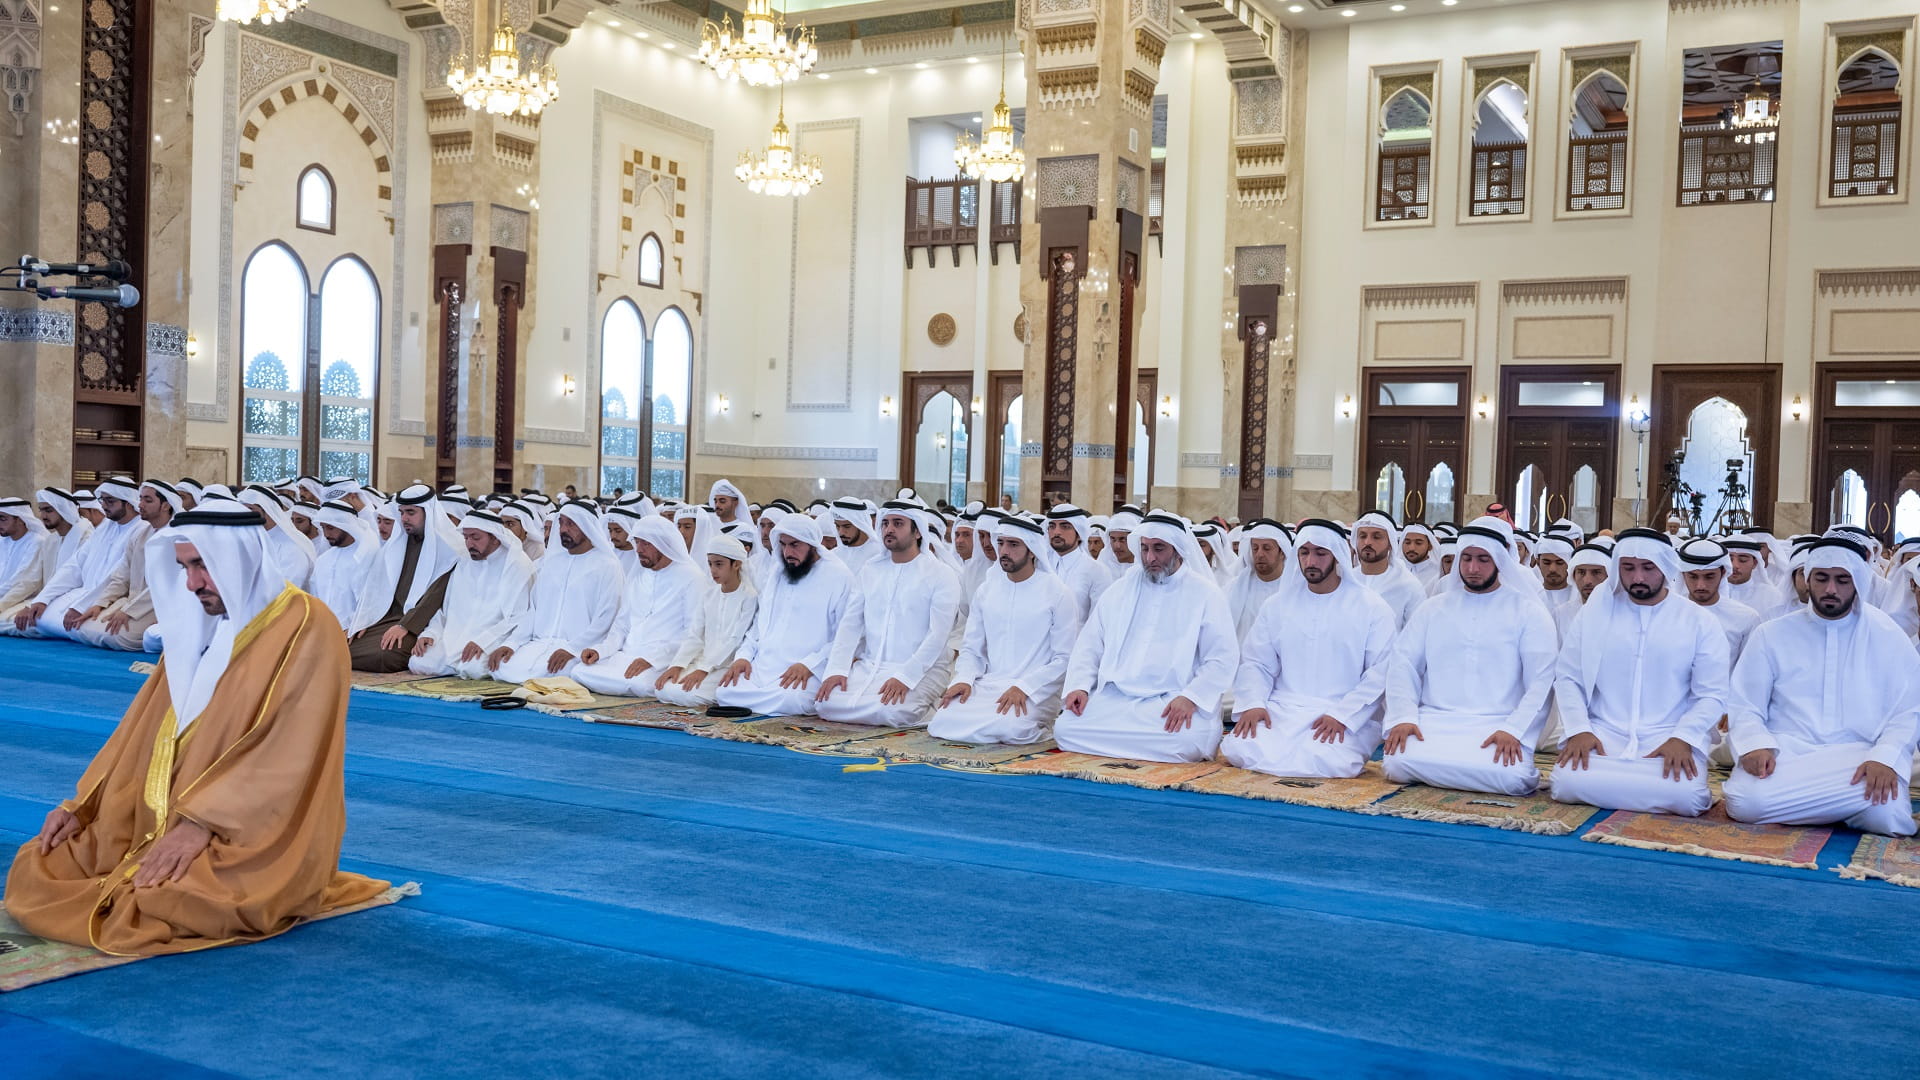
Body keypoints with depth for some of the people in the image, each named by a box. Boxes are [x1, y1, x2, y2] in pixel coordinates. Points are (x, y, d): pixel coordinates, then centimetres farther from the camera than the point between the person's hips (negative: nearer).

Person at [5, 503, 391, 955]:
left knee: (164, 905, -31)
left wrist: (203, 821, -25)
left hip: (258, 837, -8)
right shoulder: (199, 625, 11)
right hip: (164, 824, 8)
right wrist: (83, 804, 4)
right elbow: (145, 726, 14)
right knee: (35, 871, -2)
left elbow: (288, 755, -21)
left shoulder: (306, 629, -15)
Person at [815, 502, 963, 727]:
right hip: (870, 665, 6)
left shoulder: (941, 574, -4)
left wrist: (905, 677, -24)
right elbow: (850, 623, 8)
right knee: (827, 703, -17)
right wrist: (837, 669, -7)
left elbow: (938, 635, -13)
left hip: (921, 669, -5)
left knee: (891, 711, -33)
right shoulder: (871, 570, 13)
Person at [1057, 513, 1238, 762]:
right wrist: (1080, 685, -1)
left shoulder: (1205, 594, 5)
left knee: (1189, 740, -35)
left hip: (1173, 702, -4)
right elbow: (1089, 645, 17)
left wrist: (1191, 697, -17)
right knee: (1065, 728, -20)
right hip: (1114, 696, 4)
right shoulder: (1121, 590, 17)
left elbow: (1223, 657, -2)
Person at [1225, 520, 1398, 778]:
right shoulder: (1279, 604, 14)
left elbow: (1381, 672, -5)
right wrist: (1253, 704, -9)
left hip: (1348, 718, -2)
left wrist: (1342, 715, -17)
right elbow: (1256, 663, 12)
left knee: (1325, 762, -32)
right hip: (1281, 710, 2)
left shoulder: (1371, 607, 3)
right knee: (1238, 750, -26)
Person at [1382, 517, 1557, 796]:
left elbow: (1541, 681, -2)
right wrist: (1403, 717, -9)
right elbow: (1403, 663, 9)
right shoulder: (1435, 608, 15)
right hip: (1434, 721, 2)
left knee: (1511, 778, -32)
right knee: (1398, 764, -27)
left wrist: (1513, 730, -17)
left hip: (1499, 727, -2)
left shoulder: (1528, 611, 6)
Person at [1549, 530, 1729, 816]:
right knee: (1569, 783, -28)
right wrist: (1579, 729, -10)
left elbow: (1712, 695, 2)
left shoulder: (1700, 621, 4)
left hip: (1670, 737, -1)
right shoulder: (1594, 611, 7)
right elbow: (1567, 677, 7)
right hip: (1602, 733, 1)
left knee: (1684, 795, -31)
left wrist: (1682, 739, -15)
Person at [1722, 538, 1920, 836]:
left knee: (1886, 814, -32)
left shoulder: (1888, 638, 8)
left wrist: (1885, 758, -17)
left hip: (1859, 757, 0)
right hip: (1785, 752, 0)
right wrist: (1755, 745, -17)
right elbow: (1743, 706, 5)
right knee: (1746, 801, -32)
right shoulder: (1772, 634, 8)